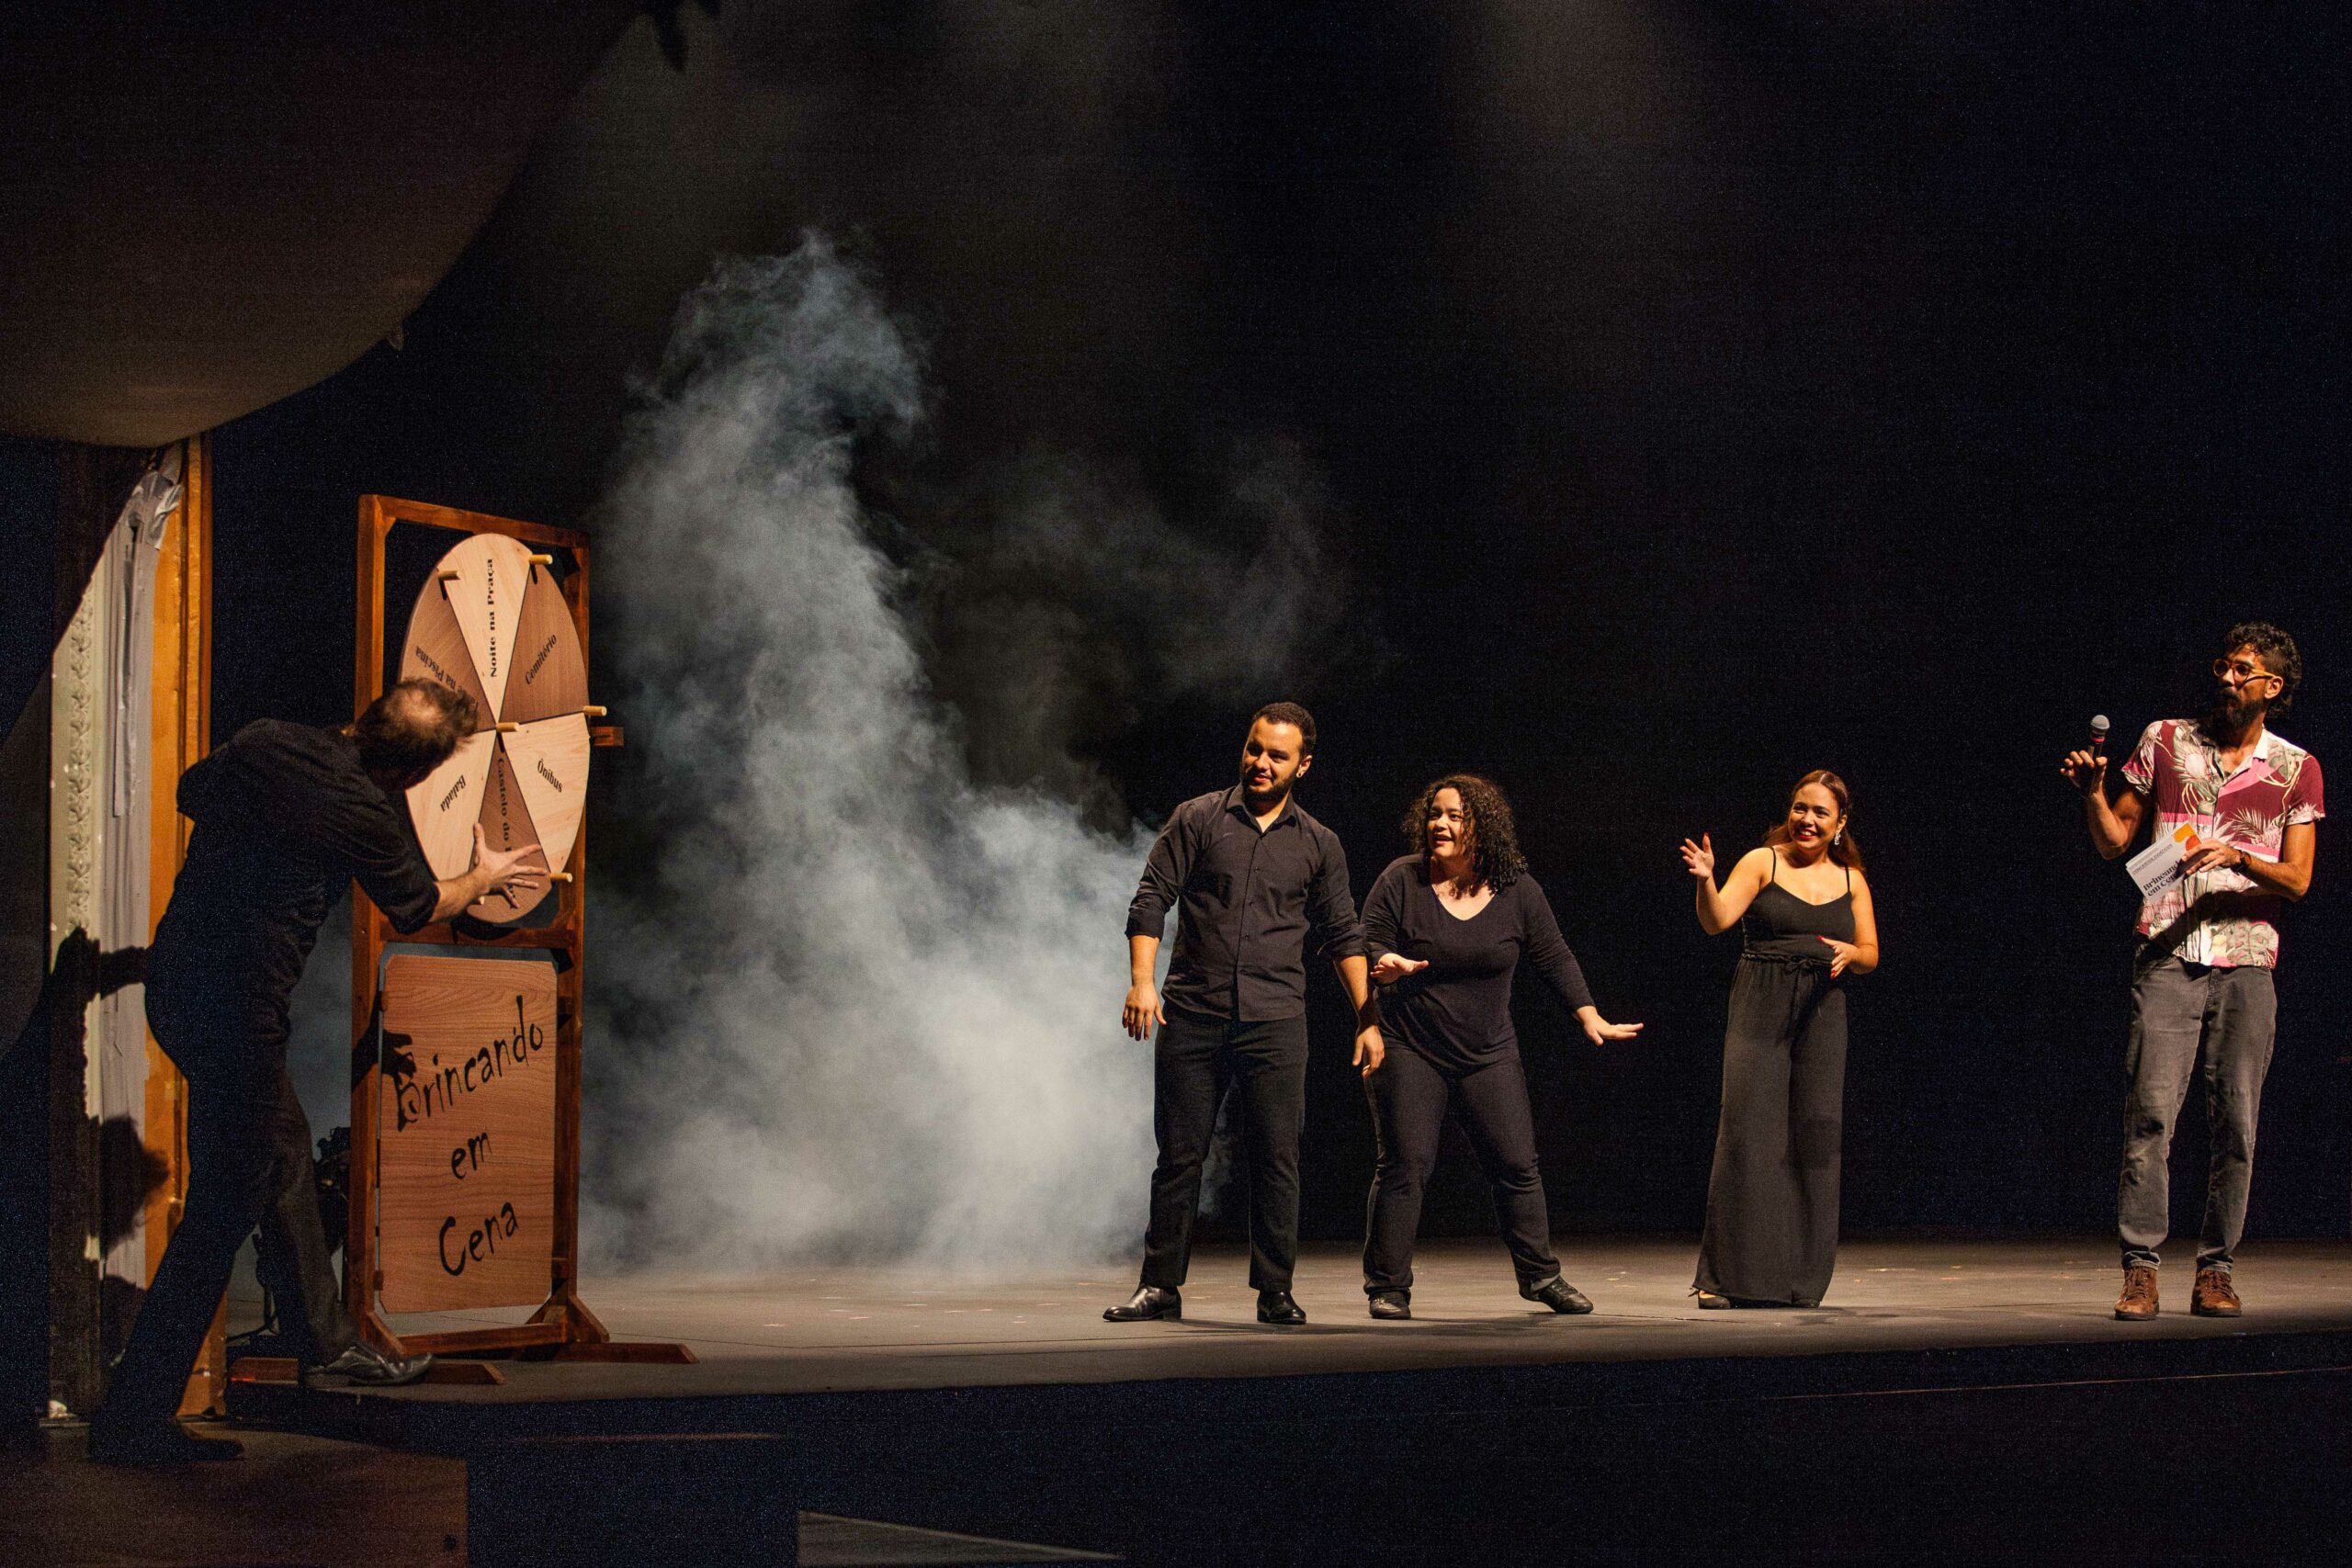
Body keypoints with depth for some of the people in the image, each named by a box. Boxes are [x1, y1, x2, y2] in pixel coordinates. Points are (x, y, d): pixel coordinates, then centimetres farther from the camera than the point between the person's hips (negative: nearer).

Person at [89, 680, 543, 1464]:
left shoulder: (262, 741, 3)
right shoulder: (362, 811, -15)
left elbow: (191, 792, 24)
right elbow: (419, 906, 5)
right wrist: (487, 877, 24)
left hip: (174, 978, 9)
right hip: (236, 1008, -9)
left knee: (284, 1150, 23)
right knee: (222, 1211, -2)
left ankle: (327, 1338, 37)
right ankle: (134, 1419, 1)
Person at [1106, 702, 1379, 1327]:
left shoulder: (1318, 845, 10)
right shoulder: (1197, 819, 5)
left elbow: (1343, 937, 14)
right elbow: (1151, 900, 0)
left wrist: (1366, 1019, 9)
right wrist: (1141, 980, -13)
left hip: (1274, 1021, 1)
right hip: (1192, 1016, -1)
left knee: (1276, 1158, -2)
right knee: (1179, 1153, 3)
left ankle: (1275, 1291, 6)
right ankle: (1161, 1286, 11)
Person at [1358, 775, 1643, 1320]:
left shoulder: (1517, 891, -1)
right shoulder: (1401, 881, -7)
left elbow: (1553, 958, 7)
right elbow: (1369, 947, -4)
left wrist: (1590, 1018, 4)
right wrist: (1386, 965, -27)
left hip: (1488, 1055, 3)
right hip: (1409, 1050, -2)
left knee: (1517, 1166, 3)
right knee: (1404, 1166, -6)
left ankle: (1540, 1275, 17)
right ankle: (1388, 1288, 2)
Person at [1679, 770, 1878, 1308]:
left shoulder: (1850, 879, 12)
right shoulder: (1762, 862, 0)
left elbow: (1871, 955, 14)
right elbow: (1716, 921, -13)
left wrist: (1849, 953, -8)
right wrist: (1705, 881, -33)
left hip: (1822, 1015, 4)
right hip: (1760, 1007, -4)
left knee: (1815, 1136, 1)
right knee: (1747, 1131, -9)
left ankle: (1799, 1277, 10)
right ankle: (1724, 1277, -4)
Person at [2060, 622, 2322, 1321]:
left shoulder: (2296, 768, 9)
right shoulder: (2165, 740, 10)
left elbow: (2298, 879, 4)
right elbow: (2114, 840, 15)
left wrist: (2238, 857, -14)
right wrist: (2092, 792, -4)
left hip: (2246, 962, 1)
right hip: (2167, 955, 0)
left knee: (2236, 1122, -2)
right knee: (2150, 1112, -11)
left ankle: (2215, 1272, 7)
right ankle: (2139, 1269, -9)